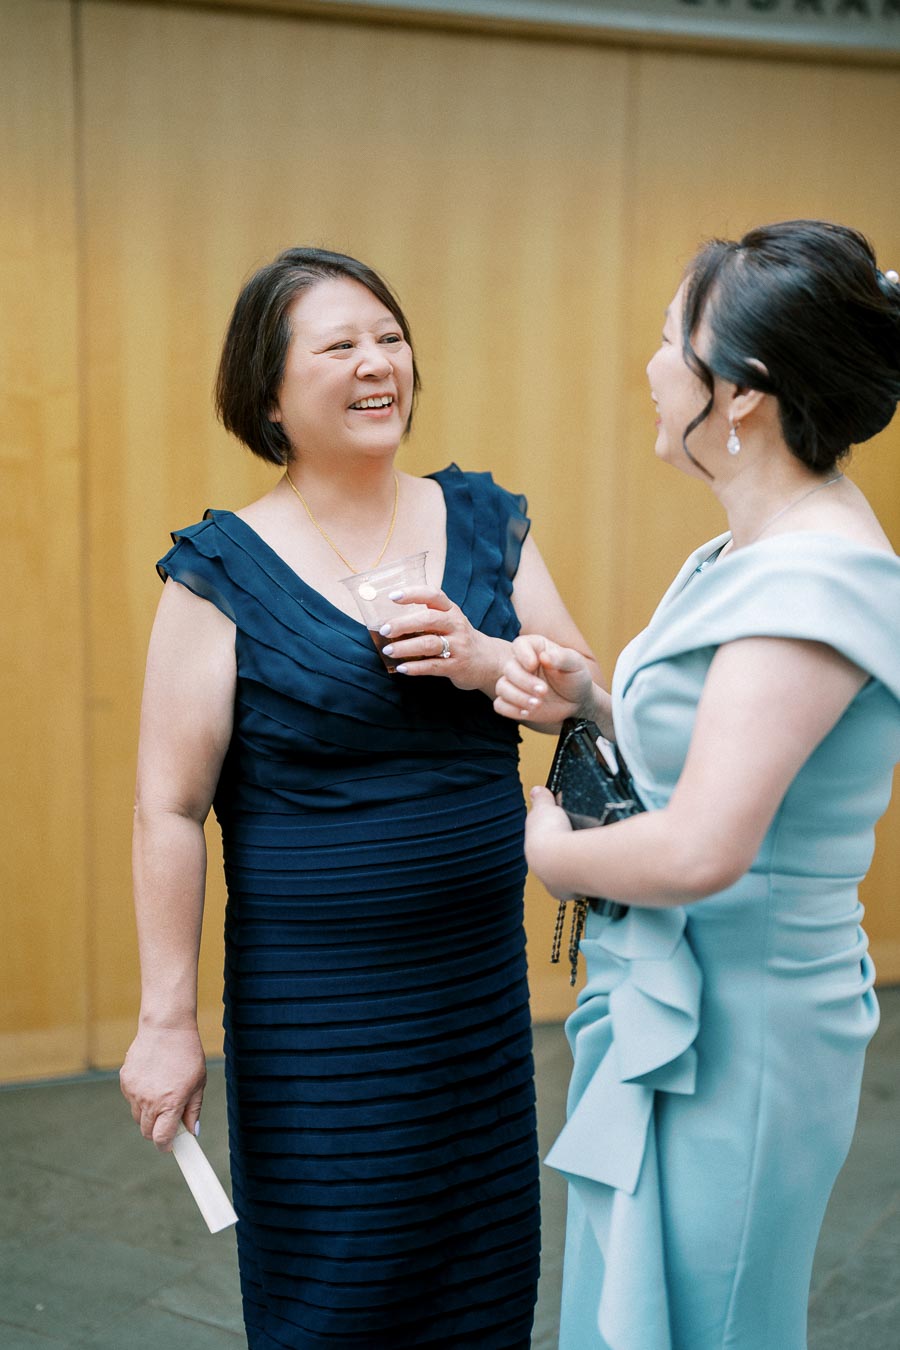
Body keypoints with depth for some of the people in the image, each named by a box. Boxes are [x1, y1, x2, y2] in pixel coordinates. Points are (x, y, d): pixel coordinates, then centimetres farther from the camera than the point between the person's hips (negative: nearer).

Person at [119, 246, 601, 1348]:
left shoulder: (484, 522, 4)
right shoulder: (224, 572, -9)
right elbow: (169, 811, -10)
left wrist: (487, 663, -15)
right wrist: (166, 1020, -10)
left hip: (482, 978, 5)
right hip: (313, 1001, -4)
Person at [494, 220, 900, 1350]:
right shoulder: (758, 548, 7)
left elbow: (699, 851, -31)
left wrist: (554, 851, -12)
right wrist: (583, 699, 0)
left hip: (732, 1038, -10)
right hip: (666, 1004, 10)